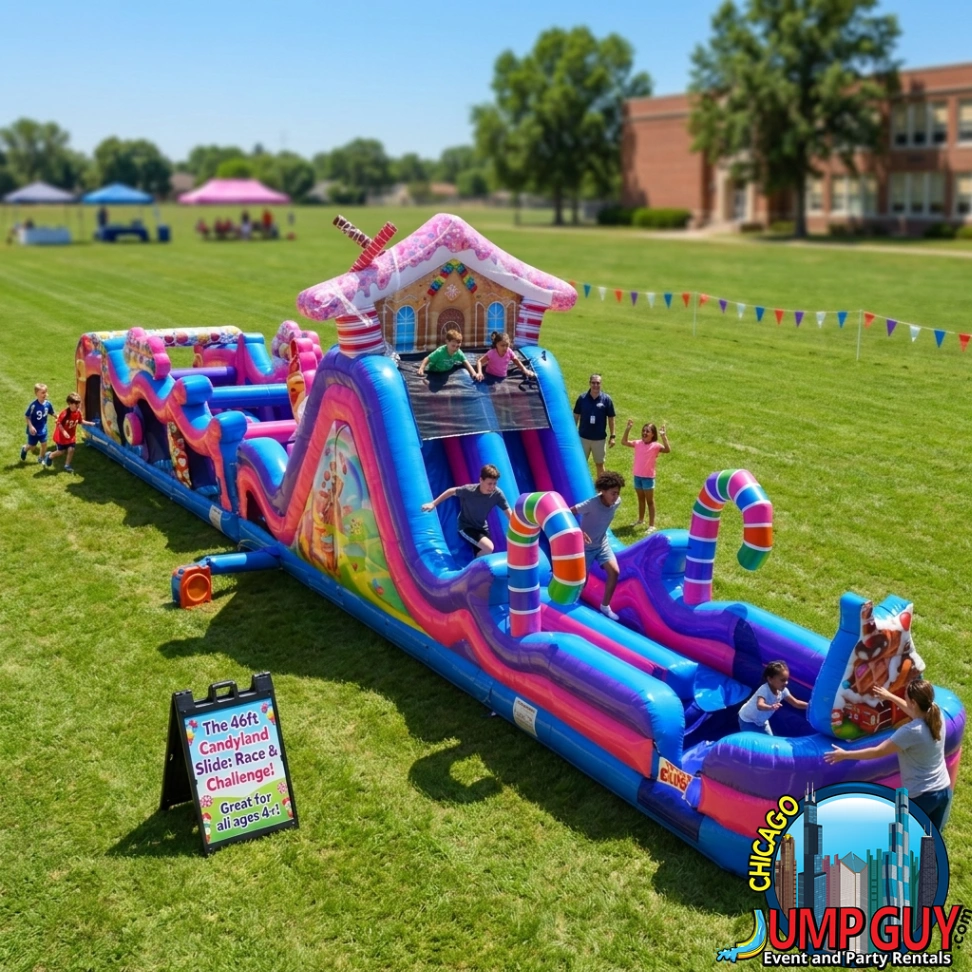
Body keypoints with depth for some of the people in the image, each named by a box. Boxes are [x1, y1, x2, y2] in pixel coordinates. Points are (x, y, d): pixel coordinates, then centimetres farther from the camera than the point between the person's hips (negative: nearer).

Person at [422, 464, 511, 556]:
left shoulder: (497, 493, -22)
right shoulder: (469, 490, -29)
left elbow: (508, 512, -15)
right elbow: (452, 491, -11)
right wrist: (433, 504, -7)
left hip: (482, 528, 5)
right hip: (466, 527, -5)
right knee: (488, 548, -24)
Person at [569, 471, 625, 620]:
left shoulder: (617, 502, -13)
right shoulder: (592, 504, -32)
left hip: (602, 543, 6)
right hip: (585, 546, -6)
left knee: (614, 572, -6)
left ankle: (605, 606, 11)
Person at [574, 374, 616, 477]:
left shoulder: (606, 399, -4)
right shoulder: (582, 398, -3)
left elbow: (611, 418, 0)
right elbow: (576, 416, 4)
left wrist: (613, 436, -1)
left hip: (599, 438, 0)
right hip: (583, 437, 0)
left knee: (600, 464, 12)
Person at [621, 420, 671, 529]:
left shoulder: (655, 445, -14)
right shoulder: (638, 443, 0)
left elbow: (668, 449, -29)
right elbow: (624, 442, 1)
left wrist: (663, 436, -36)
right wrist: (627, 429, -8)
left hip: (648, 477, -5)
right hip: (637, 476, 5)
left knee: (650, 501, 5)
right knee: (641, 499, 23)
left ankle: (651, 525, 11)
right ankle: (640, 520, 39)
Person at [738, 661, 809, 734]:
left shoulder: (782, 690, -15)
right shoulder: (764, 690, -39)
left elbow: (795, 703, -7)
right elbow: (760, 706, -56)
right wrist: (771, 707, -76)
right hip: (748, 720, -8)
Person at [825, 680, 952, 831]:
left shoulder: (911, 731, -26)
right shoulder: (937, 716, -5)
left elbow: (877, 752, -19)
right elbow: (914, 711, 20)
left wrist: (845, 754, -10)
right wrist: (890, 696, 29)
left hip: (922, 796, -7)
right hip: (944, 790, 7)